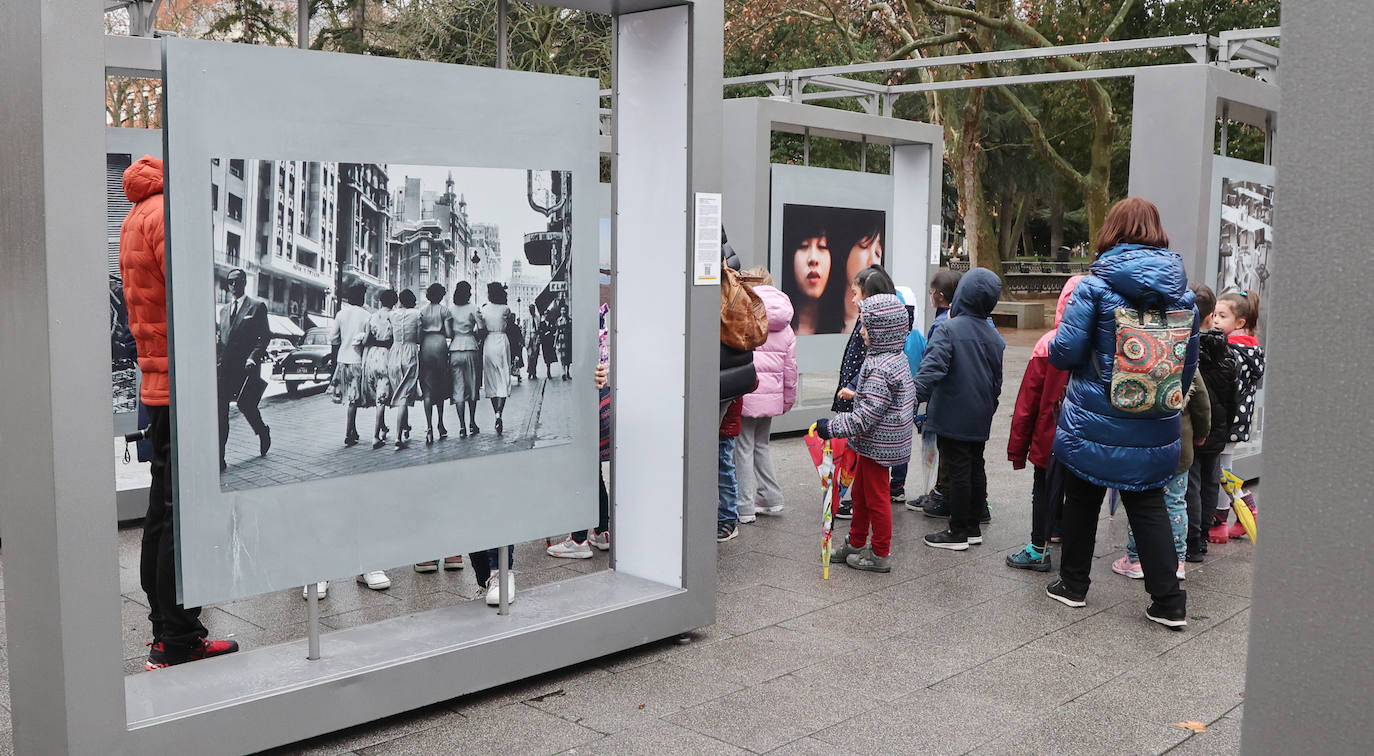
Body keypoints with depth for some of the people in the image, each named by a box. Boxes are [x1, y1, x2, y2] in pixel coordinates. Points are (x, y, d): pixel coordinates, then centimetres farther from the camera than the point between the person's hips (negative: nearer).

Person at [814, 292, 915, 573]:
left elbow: (867, 415, -28)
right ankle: (856, 542, 36)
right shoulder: (898, 358, 6)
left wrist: (833, 427, -24)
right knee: (860, 491, 21)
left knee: (876, 497, 3)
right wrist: (912, 417, 33)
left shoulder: (879, 370, -27)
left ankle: (879, 555, 16)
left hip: (877, 444, -11)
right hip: (873, 443, 11)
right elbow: (912, 394, 17)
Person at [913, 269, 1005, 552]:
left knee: (957, 472, -1)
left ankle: (958, 532, 6)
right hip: (980, 421, 7)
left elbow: (932, 369, -27)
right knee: (976, 469, 15)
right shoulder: (995, 337, 8)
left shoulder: (949, 329, -15)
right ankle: (973, 527, 24)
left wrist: (913, 398, -31)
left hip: (953, 419, -7)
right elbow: (997, 381, 16)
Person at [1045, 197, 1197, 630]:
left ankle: (1073, 585, 25)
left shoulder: (1095, 286, -12)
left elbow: (1066, 352, -14)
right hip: (1155, 427, 3)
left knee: (1083, 500, 13)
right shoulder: (1181, 291, 2)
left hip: (1094, 422, -3)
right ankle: (1169, 602, 9)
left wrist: (1055, 347, 8)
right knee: (1149, 505, 10)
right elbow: (1189, 362, 8)